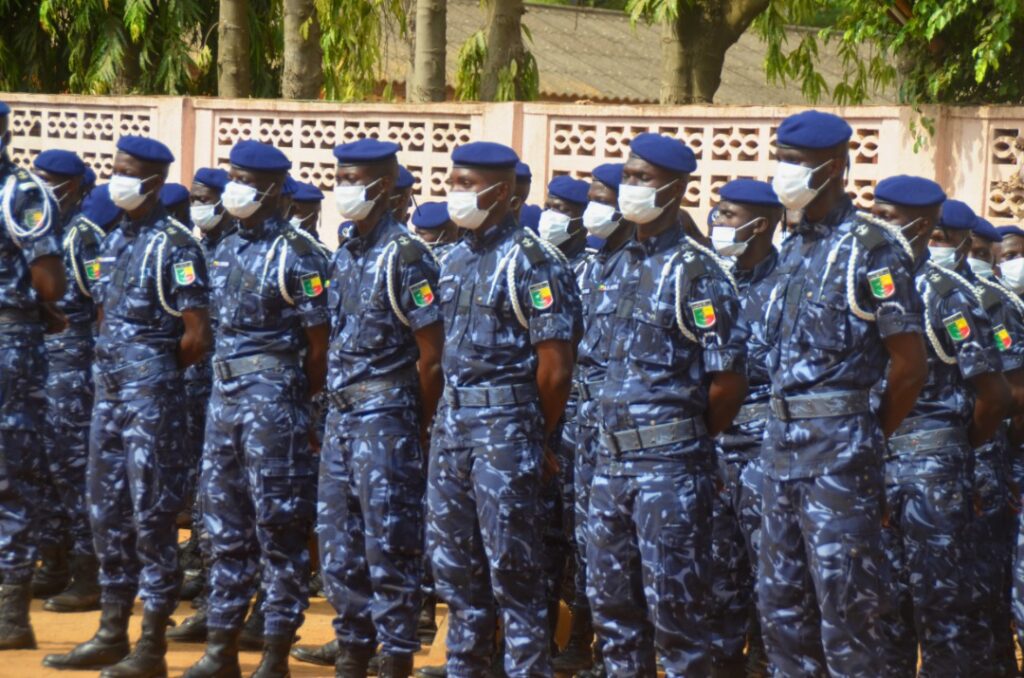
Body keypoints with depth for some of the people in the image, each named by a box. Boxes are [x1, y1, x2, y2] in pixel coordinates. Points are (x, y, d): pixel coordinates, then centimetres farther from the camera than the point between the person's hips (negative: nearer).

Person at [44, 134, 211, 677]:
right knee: (108, 509, 12)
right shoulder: (114, 242, 13)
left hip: (151, 393, -8)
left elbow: (197, 334, -14)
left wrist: (158, 371, -1)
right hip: (109, 389, 9)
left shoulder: (174, 246, -12)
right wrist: (115, 366, 11)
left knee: (152, 512, -5)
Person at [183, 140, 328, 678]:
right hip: (224, 393, 8)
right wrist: (224, 385, 12)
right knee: (225, 525, 10)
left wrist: (300, 405, -3)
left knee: (278, 526, -3)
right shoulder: (226, 251, 13)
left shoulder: (295, 255, -10)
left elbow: (318, 343, -8)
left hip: (271, 396, -8)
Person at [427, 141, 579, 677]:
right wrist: (446, 418, 11)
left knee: (510, 569, -5)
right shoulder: (456, 260, 13)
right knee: (453, 562, 12)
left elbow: (555, 368, -12)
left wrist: (535, 437, -3)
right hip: (451, 426, 8)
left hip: (504, 428, -8)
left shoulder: (531, 262, -11)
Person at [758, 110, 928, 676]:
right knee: (781, 602, 12)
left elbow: (910, 366, -11)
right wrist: (785, 431, 10)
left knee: (846, 602, -5)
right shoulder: (793, 248, 13)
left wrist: (866, 438, -2)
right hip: (782, 439, 8)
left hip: (837, 444, -8)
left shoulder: (871, 249, -11)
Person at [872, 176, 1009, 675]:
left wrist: (959, 446, 2)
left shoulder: (947, 294, -10)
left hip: (929, 465, -6)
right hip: (873, 462, 6)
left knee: (937, 596, -1)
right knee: (887, 595, 13)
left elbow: (993, 393, -10)